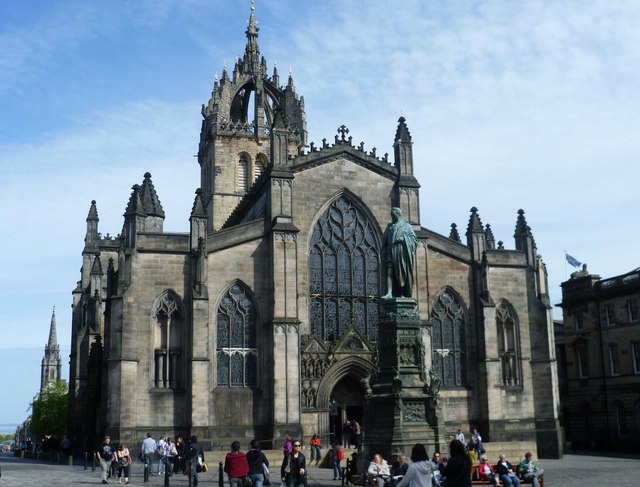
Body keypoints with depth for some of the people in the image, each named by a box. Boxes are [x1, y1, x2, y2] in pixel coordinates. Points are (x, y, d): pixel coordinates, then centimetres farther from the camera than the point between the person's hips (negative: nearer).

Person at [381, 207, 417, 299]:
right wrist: (384, 252, 5)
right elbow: (384, 239, 19)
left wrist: (403, 239, -13)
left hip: (402, 252, -2)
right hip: (391, 252, 2)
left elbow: (413, 238, 4)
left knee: (403, 273, -4)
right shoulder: (389, 226, 23)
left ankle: (403, 294, 1)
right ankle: (389, 293, -22)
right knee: (390, 271, -13)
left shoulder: (407, 226, 12)